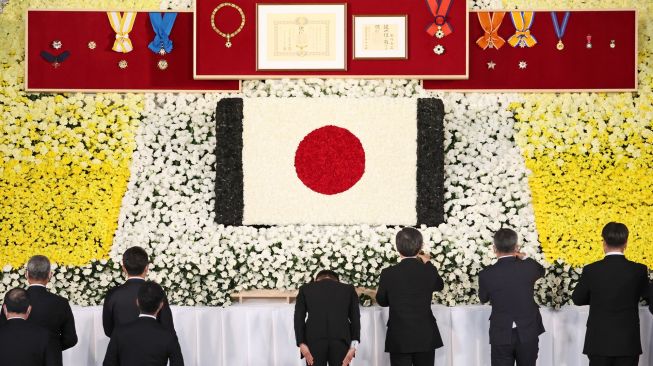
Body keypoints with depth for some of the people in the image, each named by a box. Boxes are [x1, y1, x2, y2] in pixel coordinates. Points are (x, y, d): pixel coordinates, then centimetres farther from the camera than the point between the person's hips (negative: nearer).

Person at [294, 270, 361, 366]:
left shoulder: (305, 289, 17)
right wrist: (353, 346, 1)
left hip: (314, 340, 0)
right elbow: (355, 319, 7)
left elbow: (299, 318, 6)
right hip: (340, 340, 0)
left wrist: (302, 344, -1)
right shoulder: (349, 289, 18)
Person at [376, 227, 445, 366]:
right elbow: (439, 286, 17)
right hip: (426, 338, 1)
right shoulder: (429, 271, -6)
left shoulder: (388, 273, -9)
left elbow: (382, 300, 6)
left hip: (399, 339, -1)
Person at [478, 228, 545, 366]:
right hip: (528, 334, 1)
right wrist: (524, 258, 26)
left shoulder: (487, 274, -12)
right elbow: (541, 271, 17)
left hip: (501, 336, -1)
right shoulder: (529, 267, -9)